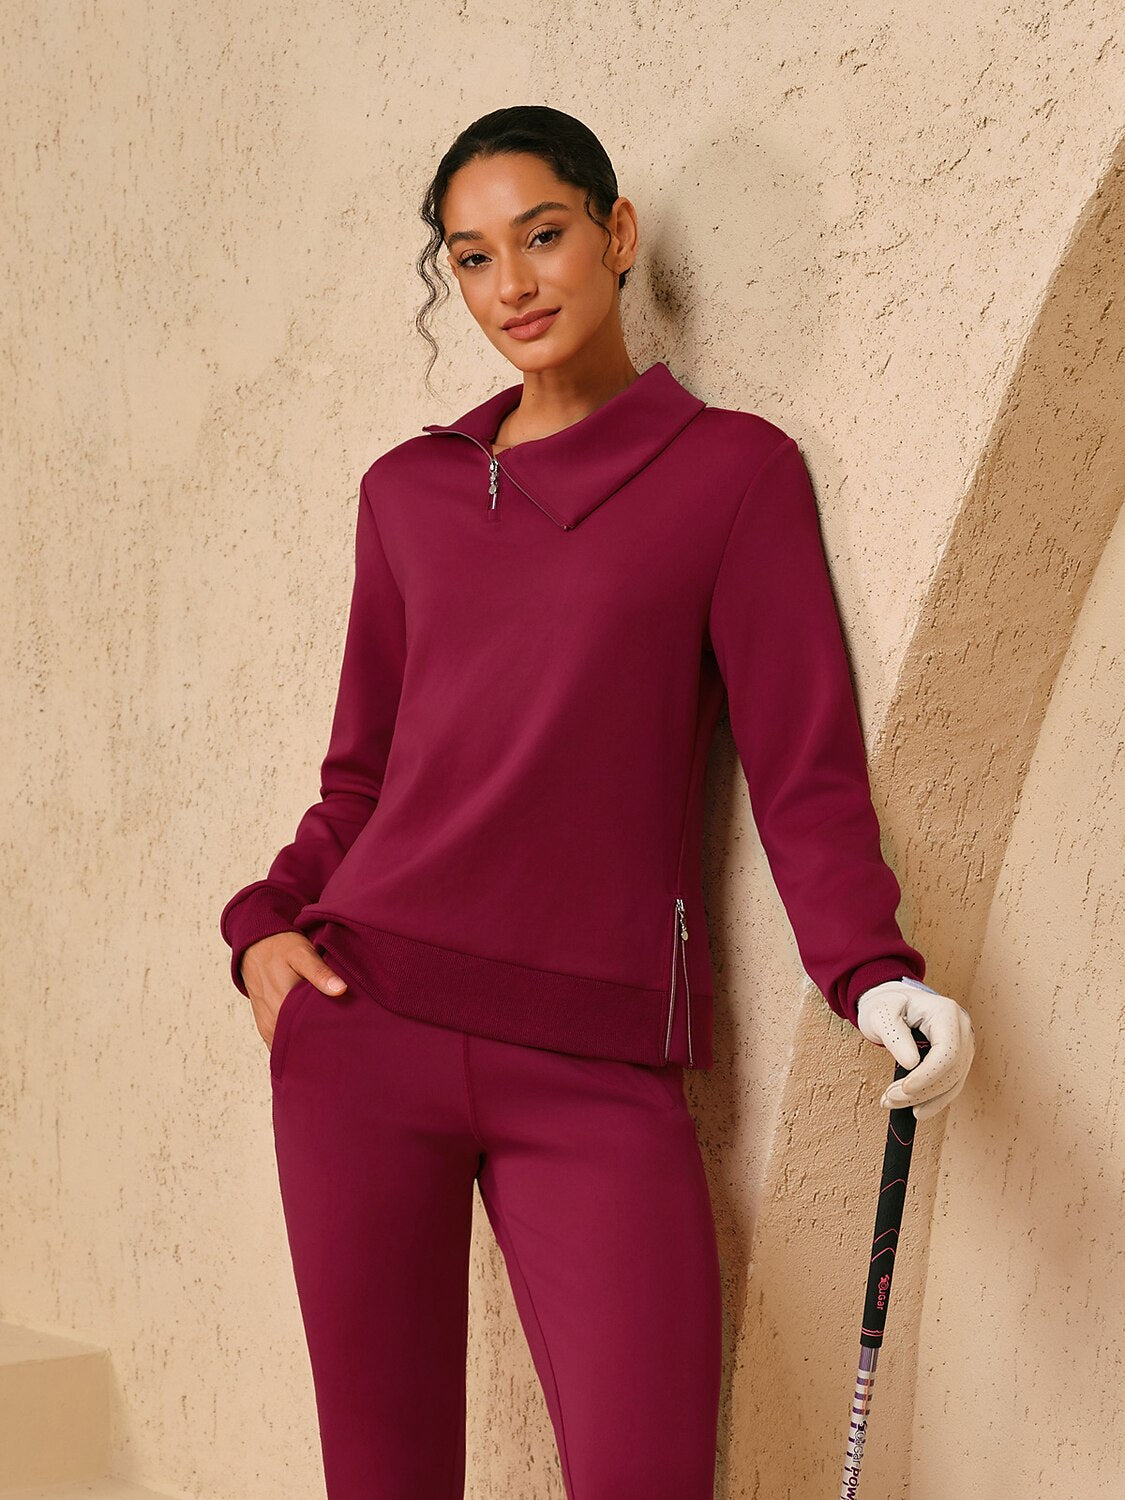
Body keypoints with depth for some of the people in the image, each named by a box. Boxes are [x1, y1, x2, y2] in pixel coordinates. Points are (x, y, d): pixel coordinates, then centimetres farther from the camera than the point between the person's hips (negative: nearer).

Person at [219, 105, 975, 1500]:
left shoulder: (731, 469, 4)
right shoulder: (408, 489, 14)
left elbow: (804, 770, -1)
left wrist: (873, 973, -18)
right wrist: (266, 925, 3)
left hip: (599, 1062, -3)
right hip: (367, 1023, 3)